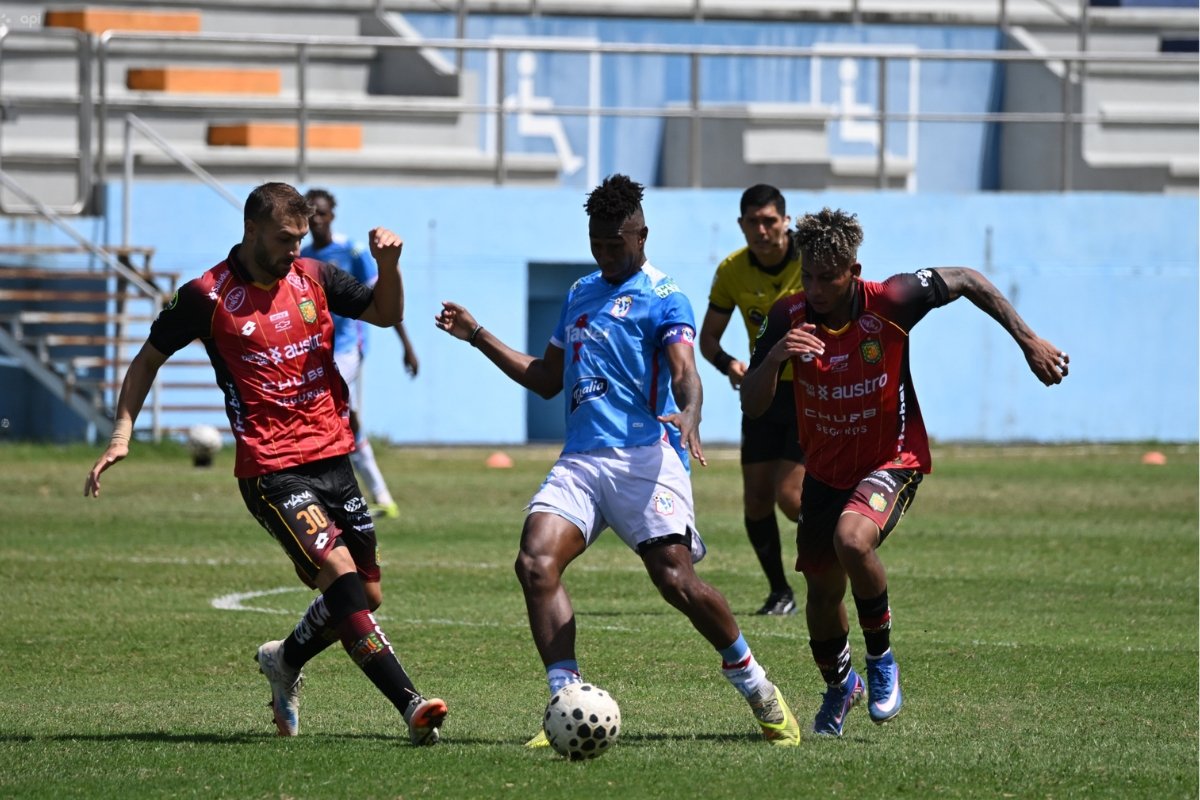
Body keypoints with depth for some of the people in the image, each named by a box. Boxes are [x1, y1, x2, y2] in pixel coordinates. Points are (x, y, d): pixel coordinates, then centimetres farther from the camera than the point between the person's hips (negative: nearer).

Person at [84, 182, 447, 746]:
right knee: (340, 574, -22)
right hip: (271, 469, -6)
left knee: (366, 596, 10)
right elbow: (149, 358, 7)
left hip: (334, 459, 6)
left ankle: (285, 661, 38)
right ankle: (411, 705, -27)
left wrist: (388, 265, -3)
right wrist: (122, 433, -1)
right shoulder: (207, 296, -4)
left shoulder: (313, 278, 8)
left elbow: (386, 314, 17)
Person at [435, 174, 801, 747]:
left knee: (675, 579, -17)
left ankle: (757, 689, 5)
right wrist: (477, 337, 27)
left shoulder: (662, 299, 2)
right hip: (579, 460, 6)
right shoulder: (579, 295, 23)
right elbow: (547, 379, 32)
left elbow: (684, 371, -15)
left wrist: (688, 415, -37)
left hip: (644, 457, -6)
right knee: (536, 562, -18)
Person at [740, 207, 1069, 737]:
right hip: (826, 470, 4)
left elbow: (965, 281, -6)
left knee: (852, 539, -33)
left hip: (891, 460, -4)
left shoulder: (889, 303, -22)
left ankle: (881, 660, -10)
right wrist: (774, 358, -37)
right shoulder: (788, 318, -16)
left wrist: (1029, 342, -4)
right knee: (822, 593, 11)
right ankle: (838, 685, 43)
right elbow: (752, 406, -17)